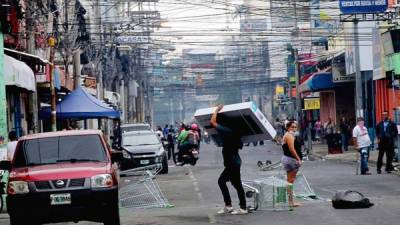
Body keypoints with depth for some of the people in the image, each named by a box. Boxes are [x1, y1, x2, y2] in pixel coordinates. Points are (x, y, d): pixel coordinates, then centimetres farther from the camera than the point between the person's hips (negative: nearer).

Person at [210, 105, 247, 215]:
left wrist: (217, 109, -9)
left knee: (237, 184, -4)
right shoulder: (231, 131, 10)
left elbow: (212, 122, -20)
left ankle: (243, 208, 1)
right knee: (221, 180, 15)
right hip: (232, 162, 10)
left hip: (233, 163, -10)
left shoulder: (226, 131, -18)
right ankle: (228, 206, 18)